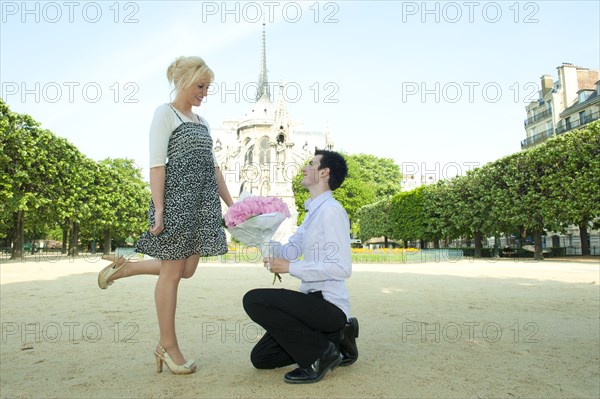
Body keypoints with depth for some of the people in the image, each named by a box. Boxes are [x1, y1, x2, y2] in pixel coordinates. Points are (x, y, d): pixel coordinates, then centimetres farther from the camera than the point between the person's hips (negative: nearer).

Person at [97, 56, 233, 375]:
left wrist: (231, 204, 15)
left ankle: (125, 267, 29)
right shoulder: (165, 113, -2)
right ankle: (168, 346, 14)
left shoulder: (201, 121, 20)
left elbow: (213, 166, 20)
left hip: (203, 202, 8)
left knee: (187, 270, 9)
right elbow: (157, 165, -10)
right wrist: (158, 211, -17)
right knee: (172, 272, 0)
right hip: (176, 197, -8)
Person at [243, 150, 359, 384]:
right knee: (261, 358, 11)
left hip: (329, 305, -9)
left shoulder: (331, 211, -17)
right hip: (314, 302, 9)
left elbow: (342, 268, -24)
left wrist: (290, 267, -21)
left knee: (253, 300, -23)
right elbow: (289, 251, 12)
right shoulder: (314, 211, 14)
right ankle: (336, 337, 15)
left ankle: (320, 353, -8)